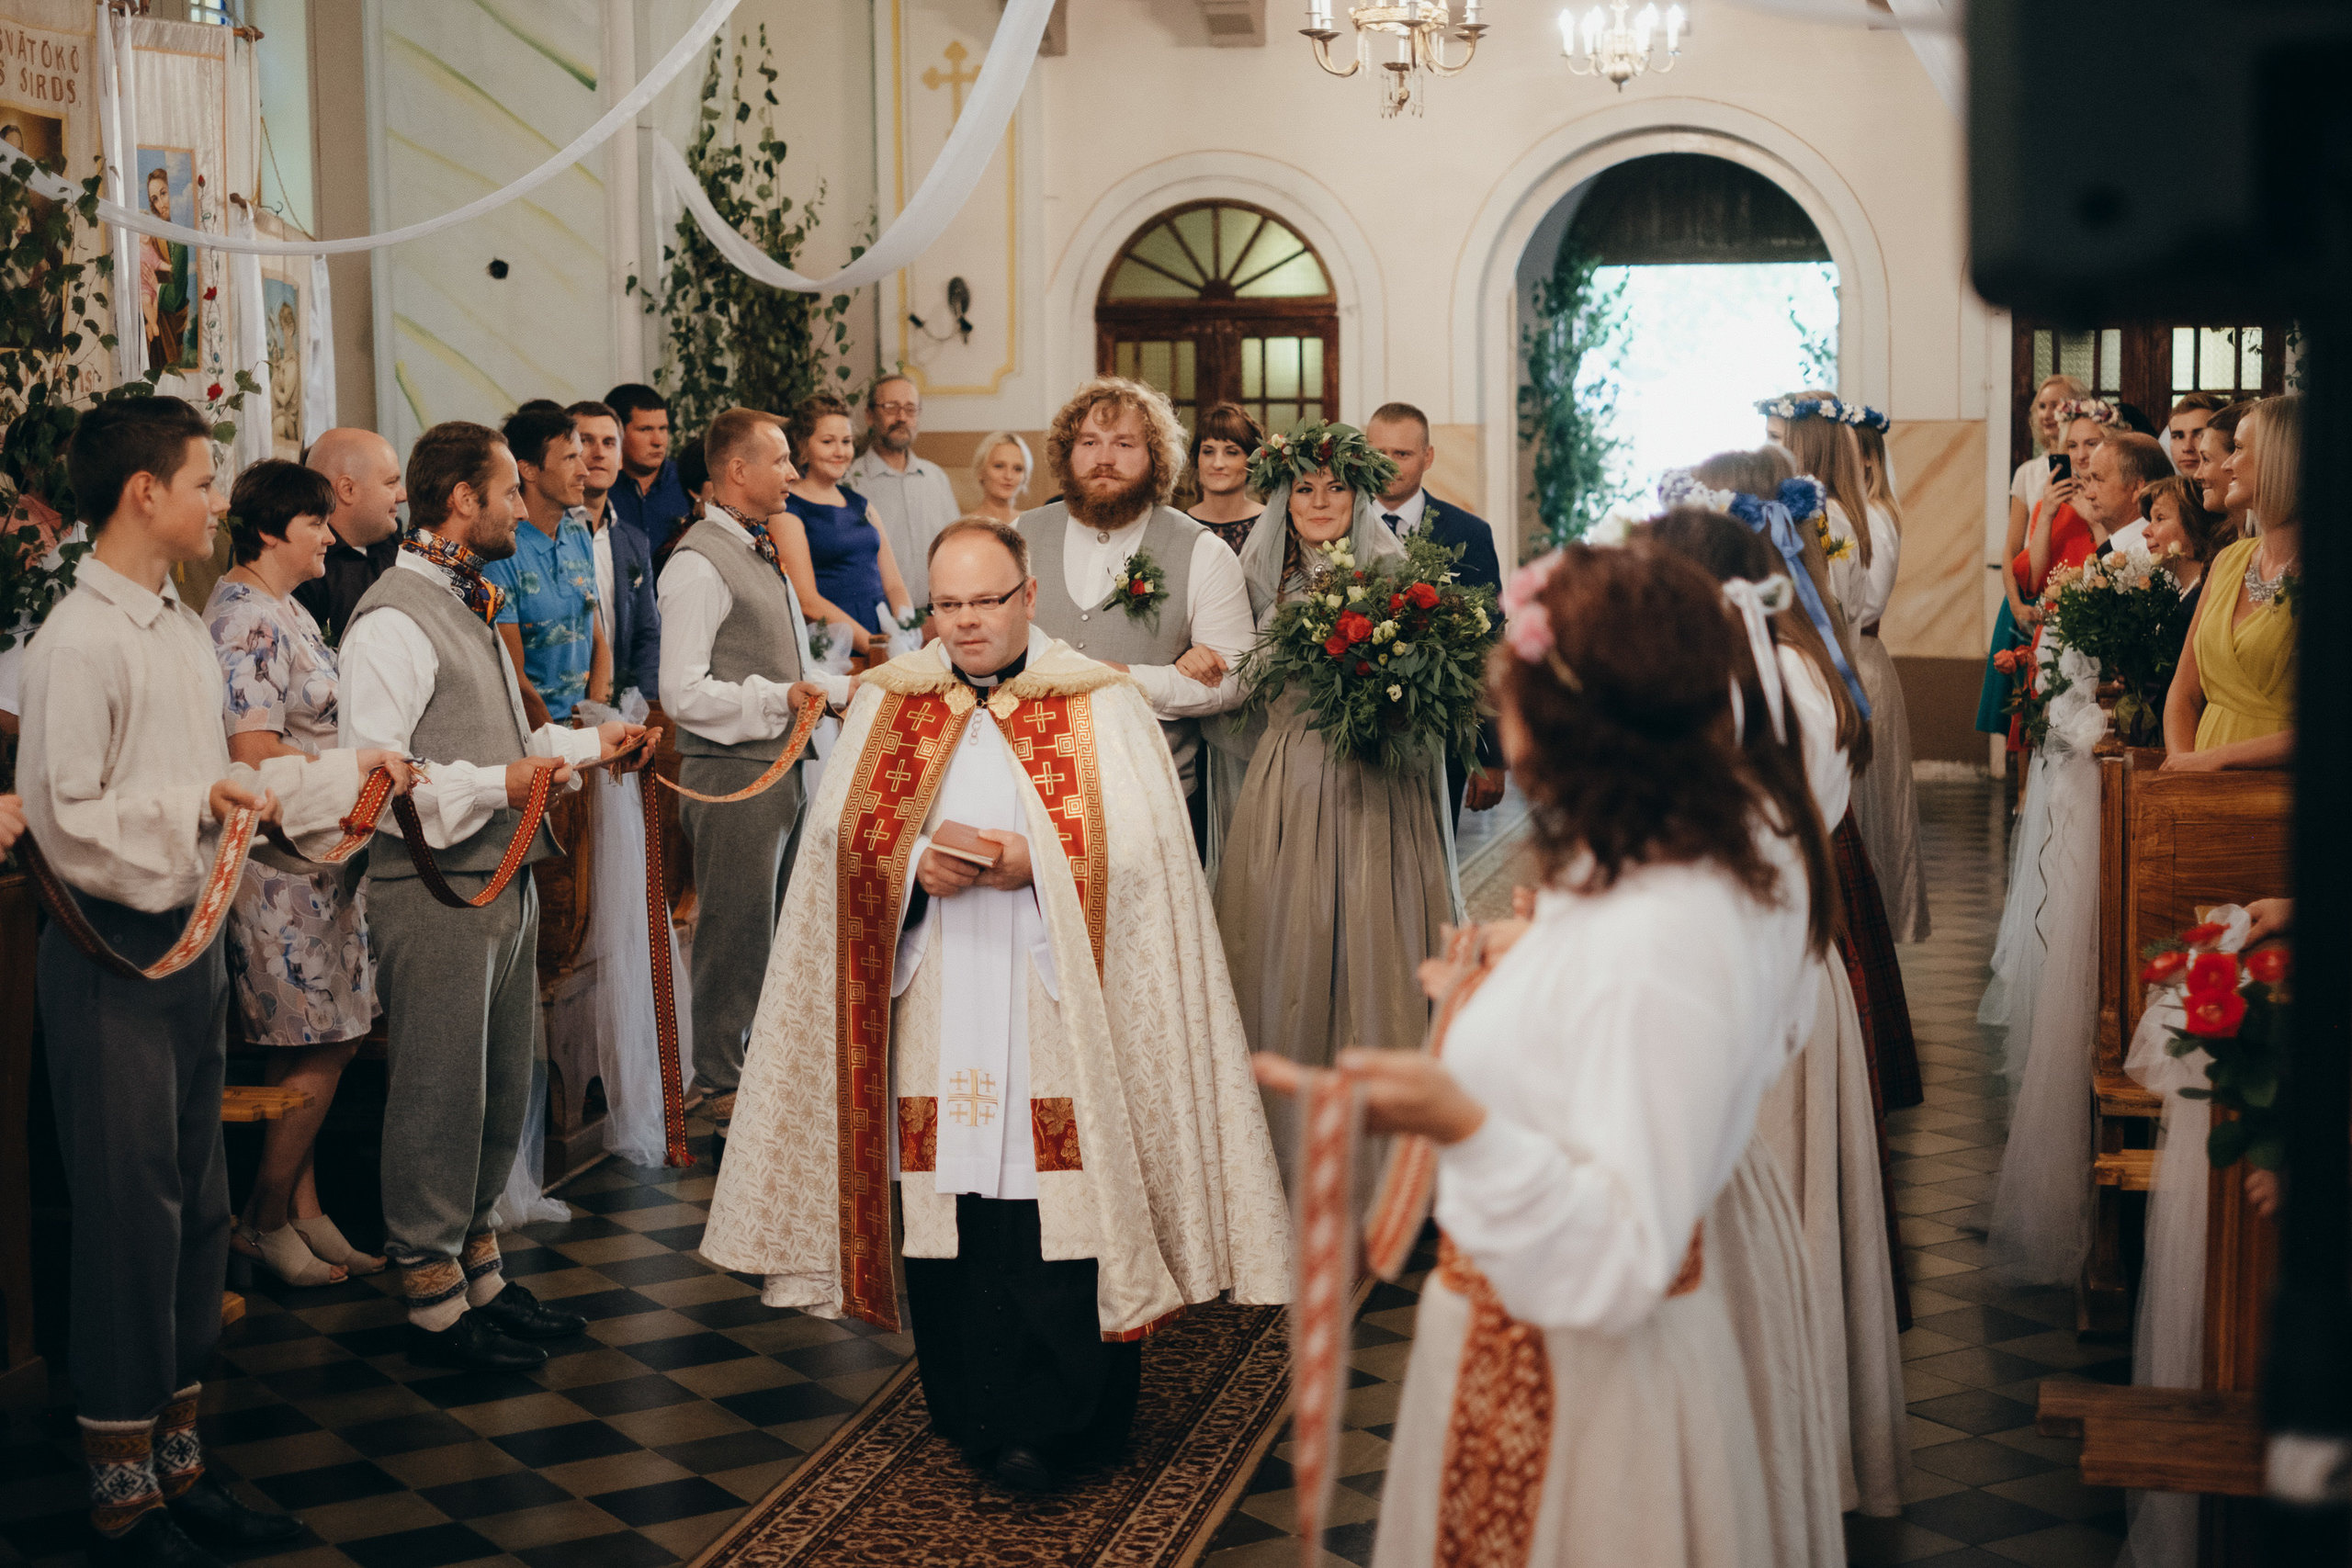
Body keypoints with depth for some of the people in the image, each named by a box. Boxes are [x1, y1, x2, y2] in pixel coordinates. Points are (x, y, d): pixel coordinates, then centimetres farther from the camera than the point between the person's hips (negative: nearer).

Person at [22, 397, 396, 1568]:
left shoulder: (181, 628, 13)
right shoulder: (80, 641, -15)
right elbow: (65, 819, -19)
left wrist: (342, 771, 16)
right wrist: (202, 802, -23)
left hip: (190, 940, 9)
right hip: (113, 954, -9)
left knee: (197, 1212, 14)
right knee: (130, 1218, -2)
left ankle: (176, 1459, 26)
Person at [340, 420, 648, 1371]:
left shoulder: (466, 606, 18)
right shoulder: (394, 621, -15)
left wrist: (590, 744, 19)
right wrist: (497, 785, -25)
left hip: (502, 882, 10)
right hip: (436, 892, -10)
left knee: (500, 1089, 16)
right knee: (441, 1095, -1)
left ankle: (479, 1273, 29)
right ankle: (433, 1300, 10)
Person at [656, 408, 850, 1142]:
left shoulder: (763, 553, 19)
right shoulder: (699, 564, -13)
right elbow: (683, 693, -19)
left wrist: (845, 687, 16)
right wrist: (778, 698, -21)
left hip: (784, 769, 9)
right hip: (732, 777, -9)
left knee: (783, 933, 15)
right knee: (735, 937, -2)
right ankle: (725, 1095, 7)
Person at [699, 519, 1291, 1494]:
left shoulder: (1099, 708, 3)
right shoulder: (885, 705, 12)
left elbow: (1136, 853, -5)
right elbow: (844, 844, 7)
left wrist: (1031, 867, -17)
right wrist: (918, 868, -12)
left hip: (1055, 1002, -3)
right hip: (933, 1004, 3)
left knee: (1055, 1193, -6)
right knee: (941, 1186, 3)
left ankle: (1054, 1421, 2)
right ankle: (967, 1405, 17)